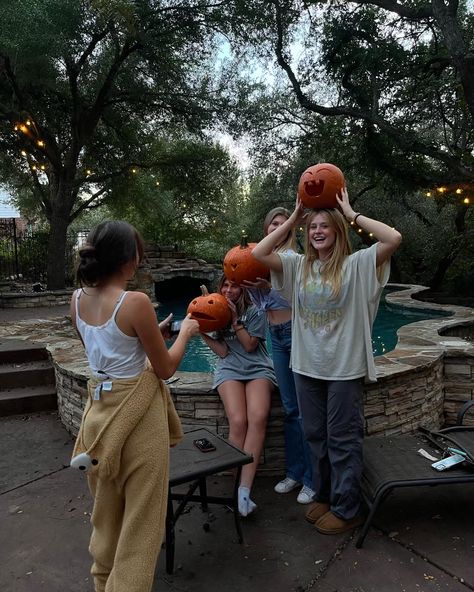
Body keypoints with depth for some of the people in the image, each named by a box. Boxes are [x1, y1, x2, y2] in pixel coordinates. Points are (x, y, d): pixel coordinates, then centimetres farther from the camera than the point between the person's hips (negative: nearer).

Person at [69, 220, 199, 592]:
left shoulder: (78, 300, -1)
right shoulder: (136, 302, -21)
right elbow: (166, 369, -12)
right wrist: (185, 332, 3)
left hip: (100, 408, 8)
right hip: (136, 412, -8)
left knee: (107, 504, 27)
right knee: (140, 514, 11)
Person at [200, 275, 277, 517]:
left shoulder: (254, 311, 5)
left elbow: (249, 345, -2)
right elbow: (223, 352, 4)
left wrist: (235, 319, -7)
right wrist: (203, 333, -8)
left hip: (257, 368, -1)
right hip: (230, 370, 1)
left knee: (258, 418, -30)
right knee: (238, 422, -26)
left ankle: (244, 488, -29)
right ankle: (240, 489, -19)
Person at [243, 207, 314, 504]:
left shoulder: (290, 257, -7)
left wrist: (269, 287, -25)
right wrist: (251, 286, -2)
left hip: (296, 332, -7)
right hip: (276, 336, 7)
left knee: (304, 407, -2)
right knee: (290, 408, 13)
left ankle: (312, 479, 10)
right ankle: (295, 472, 24)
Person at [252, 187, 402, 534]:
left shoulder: (356, 264, -8)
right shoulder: (299, 265, 5)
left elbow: (394, 239, -21)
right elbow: (259, 254, -3)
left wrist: (351, 214, -12)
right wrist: (292, 219, 0)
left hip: (345, 367, -5)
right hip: (307, 365, 5)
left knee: (343, 439, 7)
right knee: (316, 436, 18)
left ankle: (346, 510, 24)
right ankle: (324, 496, 37)